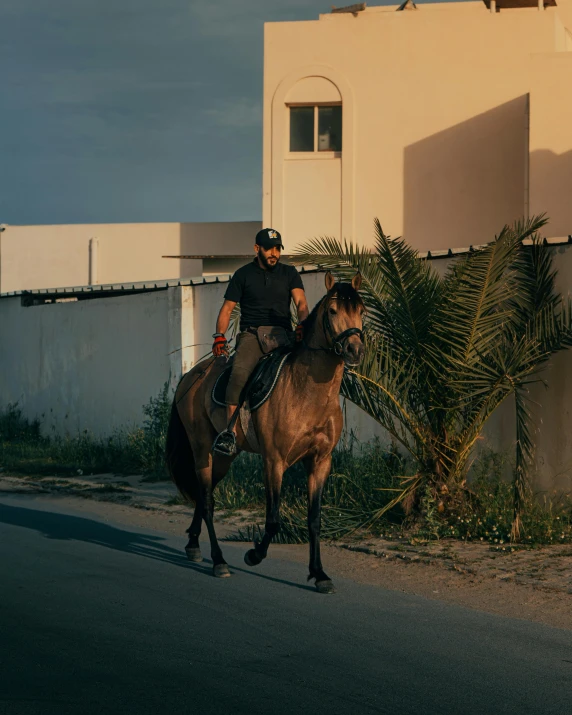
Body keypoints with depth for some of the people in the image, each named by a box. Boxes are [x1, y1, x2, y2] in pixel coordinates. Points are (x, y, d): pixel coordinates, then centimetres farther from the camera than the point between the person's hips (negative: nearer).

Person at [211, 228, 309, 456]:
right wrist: (219, 336, -6)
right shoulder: (243, 275, 9)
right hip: (252, 334, -3)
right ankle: (230, 432, -38)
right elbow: (227, 309, 9)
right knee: (240, 370, -30)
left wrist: (303, 324, -22)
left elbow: (301, 302, 0)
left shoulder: (289, 273, 13)